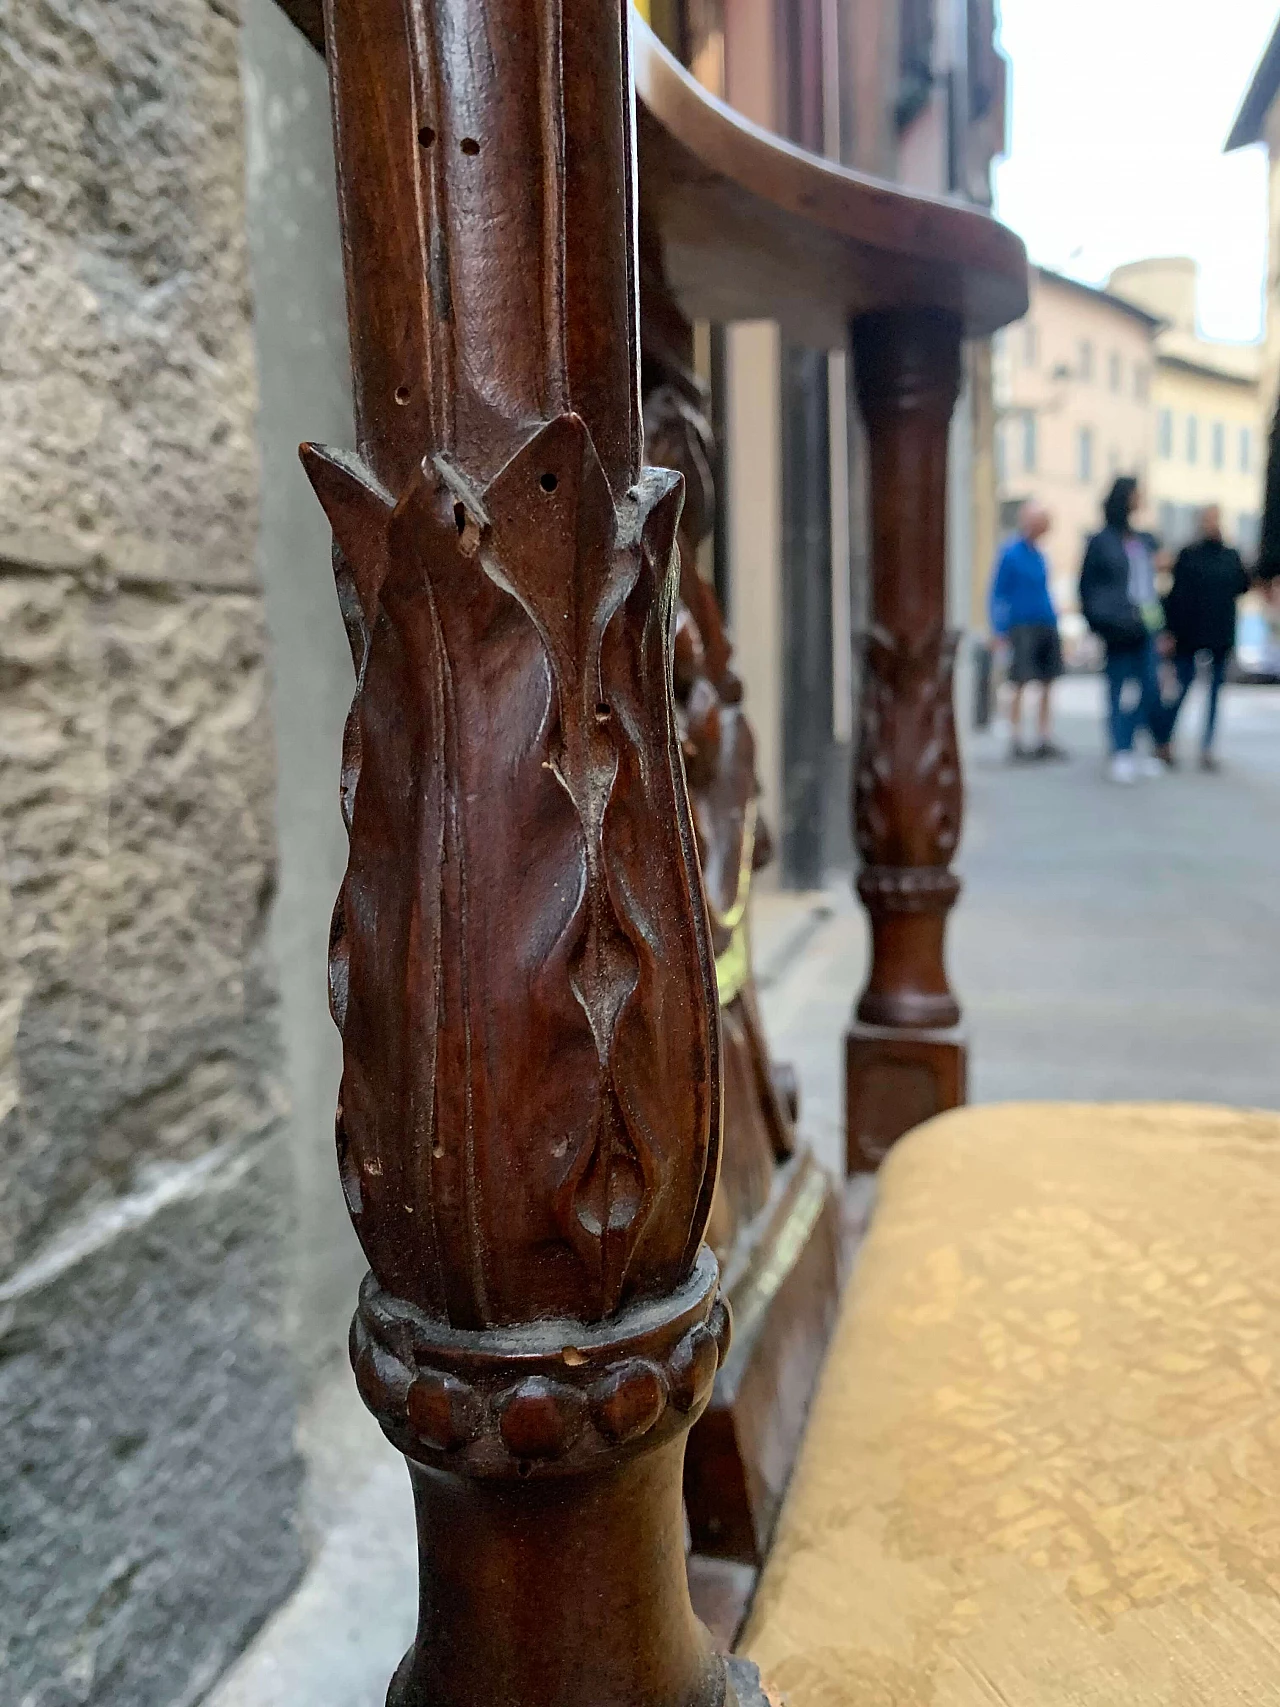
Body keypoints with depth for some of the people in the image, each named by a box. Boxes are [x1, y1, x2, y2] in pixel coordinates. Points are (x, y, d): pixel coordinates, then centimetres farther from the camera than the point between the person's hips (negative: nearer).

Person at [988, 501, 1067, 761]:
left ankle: (1046, 741, 13)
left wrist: (1054, 621, 16)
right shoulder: (1011, 554, -7)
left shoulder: (1038, 554, 13)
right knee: (1020, 686, -4)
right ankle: (1017, 743, 2)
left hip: (1047, 625, 7)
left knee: (1048, 686, 7)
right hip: (1022, 626, -7)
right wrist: (1000, 630, -12)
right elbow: (997, 594, -7)